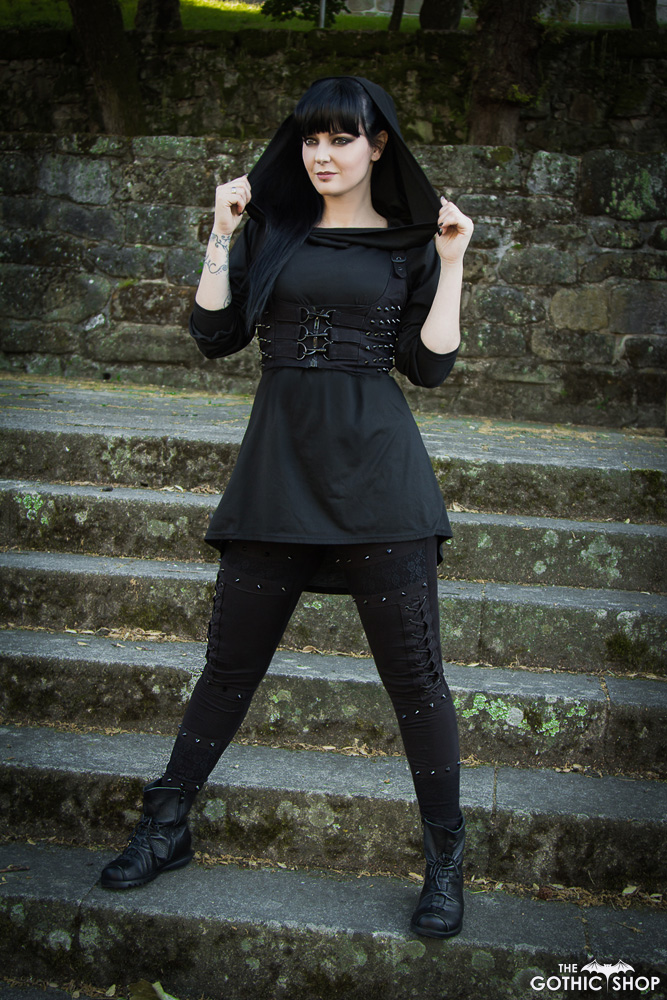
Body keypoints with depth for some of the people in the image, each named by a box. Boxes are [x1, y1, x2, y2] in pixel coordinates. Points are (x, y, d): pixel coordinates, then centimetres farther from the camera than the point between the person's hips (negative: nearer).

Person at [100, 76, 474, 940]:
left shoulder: (410, 244, 7)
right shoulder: (271, 229, 12)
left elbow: (431, 366, 1)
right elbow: (215, 337, 5)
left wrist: (451, 263, -2)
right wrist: (222, 236, 0)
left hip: (375, 463, -2)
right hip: (280, 456, 2)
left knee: (412, 668, 0)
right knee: (231, 657, 8)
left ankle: (445, 859, 15)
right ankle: (165, 829, 24)